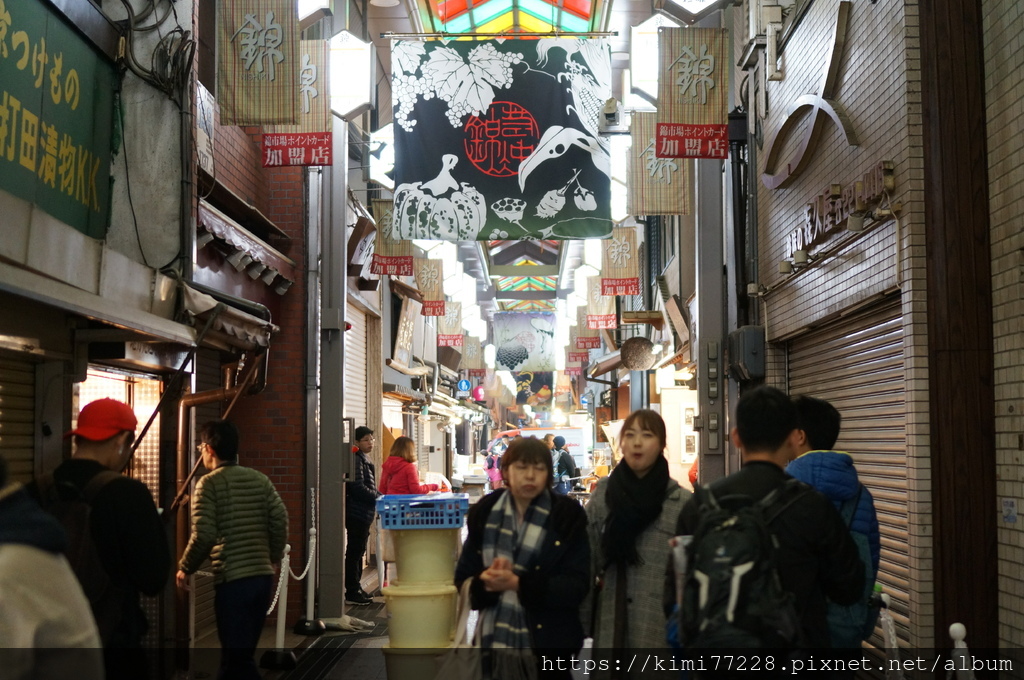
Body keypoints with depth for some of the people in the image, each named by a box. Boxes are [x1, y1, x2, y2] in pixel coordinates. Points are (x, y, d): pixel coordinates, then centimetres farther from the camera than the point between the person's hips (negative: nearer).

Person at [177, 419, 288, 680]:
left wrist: (185, 568, 1)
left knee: (237, 656, -1)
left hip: (232, 580, -6)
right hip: (263, 576, 6)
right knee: (241, 652, 16)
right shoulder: (260, 479, 9)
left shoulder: (208, 483, -6)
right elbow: (280, 521, 4)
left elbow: (204, 536, -13)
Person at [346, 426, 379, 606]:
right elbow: (358, 488, -21)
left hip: (363, 514, 10)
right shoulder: (356, 459, -14)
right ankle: (352, 593, -2)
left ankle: (356, 589, 22)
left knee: (358, 552, 15)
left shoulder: (364, 460, 17)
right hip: (357, 513, -10)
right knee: (354, 552, -6)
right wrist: (377, 498, -15)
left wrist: (377, 497, 9)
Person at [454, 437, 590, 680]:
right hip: (492, 643, 2)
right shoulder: (484, 513, 4)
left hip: (547, 645, -2)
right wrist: (486, 583, -19)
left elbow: (576, 586, -10)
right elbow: (463, 580, 3)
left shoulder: (568, 516, -3)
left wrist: (518, 584, -21)